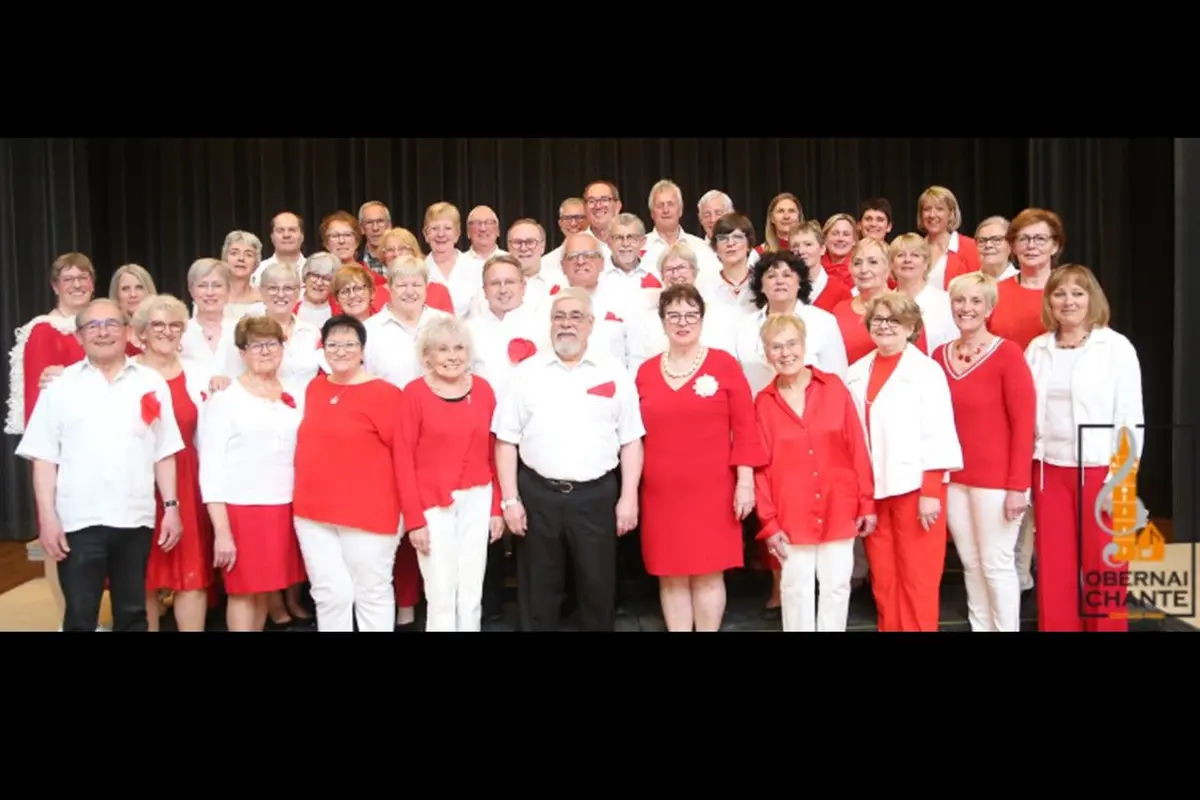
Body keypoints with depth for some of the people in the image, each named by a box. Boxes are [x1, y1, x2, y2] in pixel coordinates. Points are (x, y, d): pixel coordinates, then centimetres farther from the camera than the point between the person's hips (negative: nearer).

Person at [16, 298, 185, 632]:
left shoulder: (151, 383, 7)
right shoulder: (61, 386, 3)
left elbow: (164, 453, 8)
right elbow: (44, 458, 1)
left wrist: (171, 506, 2)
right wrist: (47, 517, -6)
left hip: (136, 518, 2)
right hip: (79, 520, -1)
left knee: (133, 613, 13)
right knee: (79, 615, 4)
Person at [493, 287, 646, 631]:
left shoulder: (614, 373, 3)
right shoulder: (527, 372, 3)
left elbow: (631, 441, 3)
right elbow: (506, 441, 3)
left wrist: (628, 498, -3)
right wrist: (510, 499, -3)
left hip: (596, 496, 0)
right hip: (537, 494, 0)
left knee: (598, 587, 10)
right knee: (538, 590, 11)